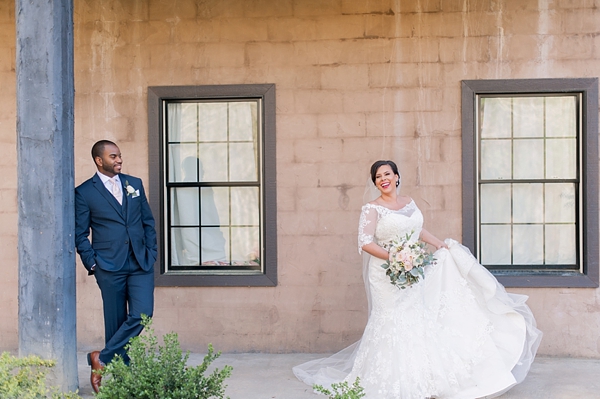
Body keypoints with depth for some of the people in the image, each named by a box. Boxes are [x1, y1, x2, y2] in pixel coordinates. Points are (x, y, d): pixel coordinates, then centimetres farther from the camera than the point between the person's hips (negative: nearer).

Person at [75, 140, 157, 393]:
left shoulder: (134, 184, 12)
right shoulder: (84, 192, 0)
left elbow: (148, 222, 15)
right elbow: (80, 234, 2)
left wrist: (151, 253, 7)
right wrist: (92, 265, -5)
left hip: (141, 265, 3)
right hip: (110, 268, -3)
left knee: (142, 315, -10)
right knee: (116, 322, 2)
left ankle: (102, 359, 3)